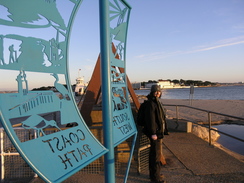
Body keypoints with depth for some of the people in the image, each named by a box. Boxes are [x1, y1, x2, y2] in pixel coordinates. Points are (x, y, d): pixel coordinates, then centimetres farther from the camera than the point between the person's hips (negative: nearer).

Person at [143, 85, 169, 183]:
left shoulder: (157, 102, 15)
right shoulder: (151, 103, -17)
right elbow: (150, 119, -23)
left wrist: (164, 130, 24)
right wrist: (153, 133, -25)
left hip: (158, 131, 10)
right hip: (155, 132, -10)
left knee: (154, 153, 19)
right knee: (156, 154, -3)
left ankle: (153, 173, 34)